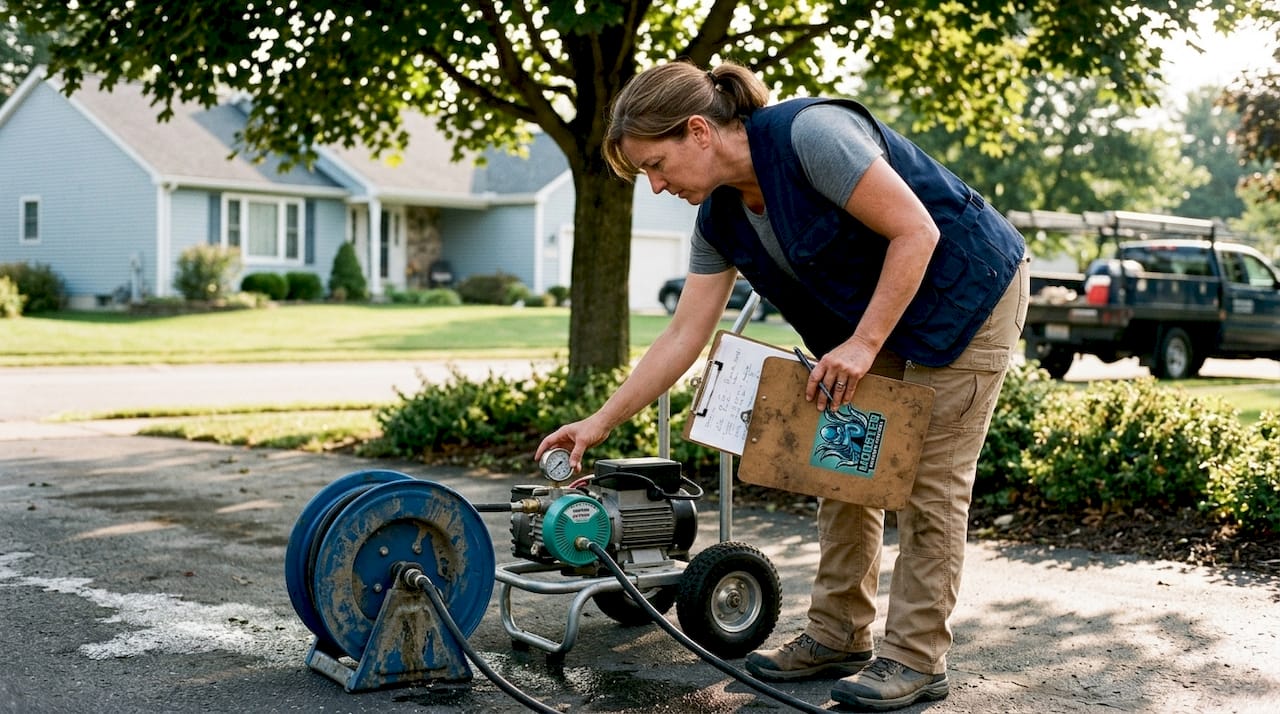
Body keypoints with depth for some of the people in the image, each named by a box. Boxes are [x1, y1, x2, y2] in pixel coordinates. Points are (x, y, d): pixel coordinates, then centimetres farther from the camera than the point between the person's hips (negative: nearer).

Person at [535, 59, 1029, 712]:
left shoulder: (810, 133, -28)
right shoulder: (719, 218, -3)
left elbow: (916, 230, -26)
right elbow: (684, 335, -1)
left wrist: (862, 345, -26)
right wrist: (600, 422, -3)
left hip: (967, 291, -8)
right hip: (873, 314, 8)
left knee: (928, 480, -6)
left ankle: (917, 658, 3)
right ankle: (837, 635, 18)